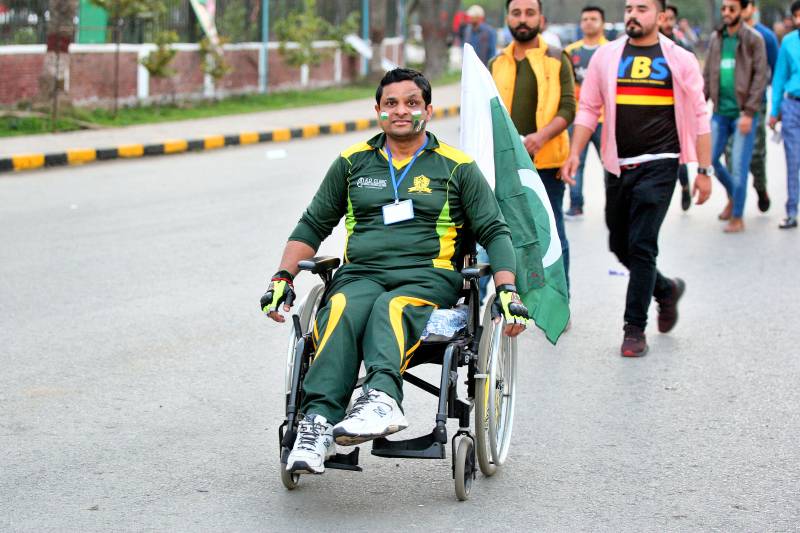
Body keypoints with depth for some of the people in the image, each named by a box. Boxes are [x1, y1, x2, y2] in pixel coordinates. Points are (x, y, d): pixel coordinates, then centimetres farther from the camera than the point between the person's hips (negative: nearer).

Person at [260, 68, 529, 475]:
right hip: (360, 274, 2)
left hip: (427, 277, -1)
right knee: (341, 312, -35)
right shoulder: (352, 162, 20)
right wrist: (283, 277, 12)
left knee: (390, 309, -38)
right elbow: (313, 224, 25)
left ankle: (381, 399, -63)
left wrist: (508, 291, -2)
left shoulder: (457, 167, 14)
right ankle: (318, 421, -51)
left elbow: (494, 232, 12)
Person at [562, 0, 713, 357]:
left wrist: (704, 171, -1)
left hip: (659, 165, -4)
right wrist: (575, 153, -3)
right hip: (617, 165, 4)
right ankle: (666, 290, 38)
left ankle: (635, 329, 0)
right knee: (620, 246, 11)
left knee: (641, 247, -9)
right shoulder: (606, 56, 7)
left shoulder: (679, 60, 1)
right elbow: (588, 109, 10)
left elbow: (698, 117, 3)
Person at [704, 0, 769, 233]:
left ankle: (737, 218, 7)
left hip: (743, 112, -5)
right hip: (720, 111, 5)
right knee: (709, 158, 5)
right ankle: (733, 195, 31)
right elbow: (707, 74, 13)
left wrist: (749, 112, -15)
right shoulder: (716, 38, 8)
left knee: (739, 165, -4)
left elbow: (761, 76, -9)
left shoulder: (753, 39, -7)